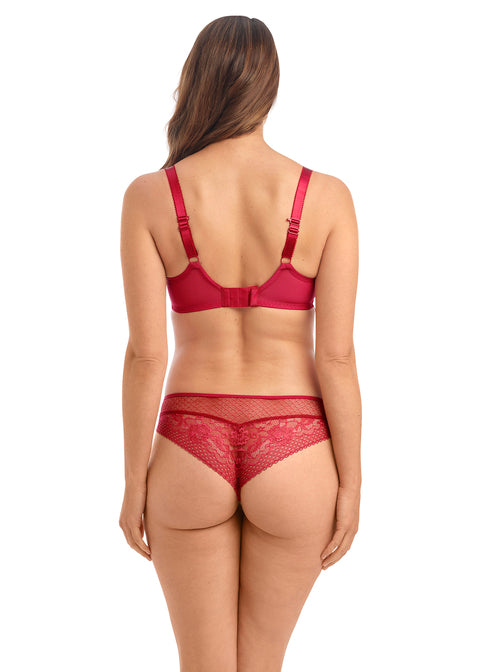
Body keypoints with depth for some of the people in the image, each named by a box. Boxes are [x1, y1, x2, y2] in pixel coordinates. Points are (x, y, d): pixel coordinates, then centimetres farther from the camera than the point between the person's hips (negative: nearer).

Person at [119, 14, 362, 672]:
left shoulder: (148, 197, -8)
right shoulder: (327, 197, -8)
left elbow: (146, 353, -9)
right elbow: (336, 355, -9)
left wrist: (134, 483, 2)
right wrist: (351, 485, 1)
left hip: (191, 456, 0)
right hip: (293, 462, 1)